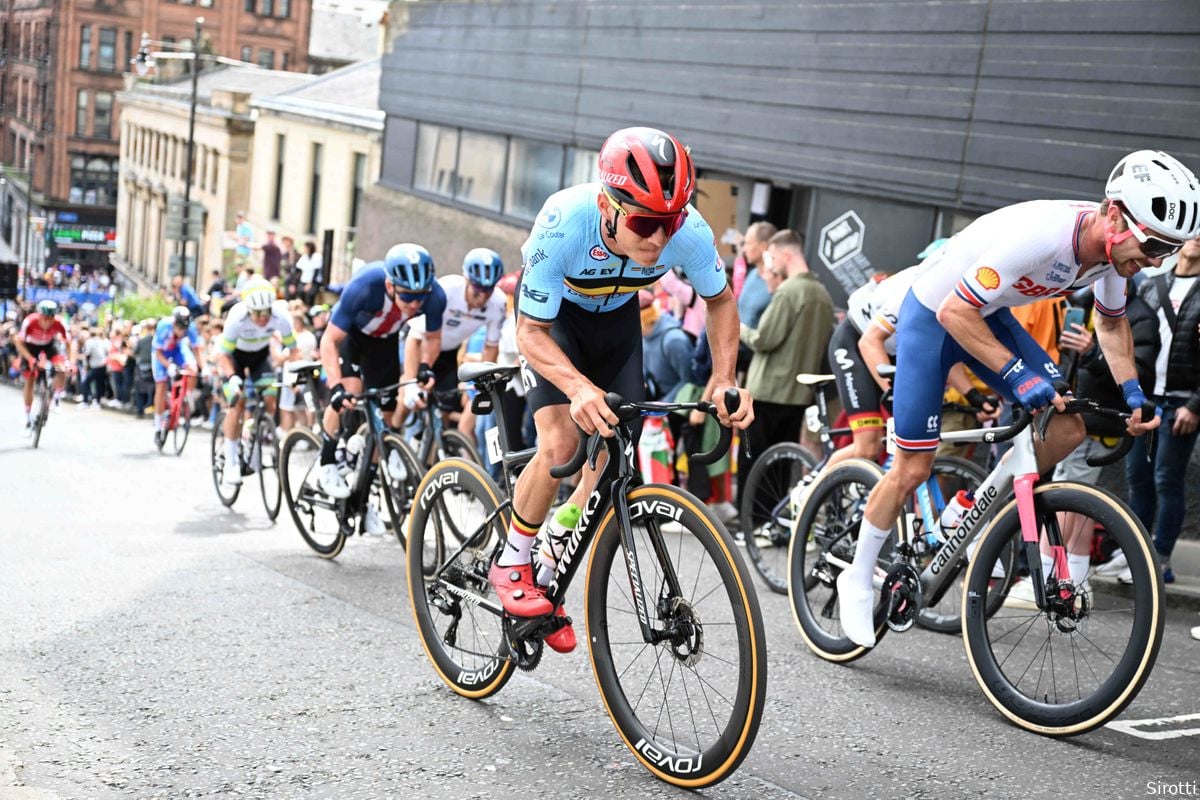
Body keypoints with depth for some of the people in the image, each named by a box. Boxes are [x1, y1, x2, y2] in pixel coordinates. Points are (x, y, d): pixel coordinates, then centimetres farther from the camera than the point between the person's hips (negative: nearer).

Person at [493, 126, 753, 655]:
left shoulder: (689, 232, -32)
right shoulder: (564, 225, -41)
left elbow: (720, 300, -10)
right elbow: (531, 332, -31)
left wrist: (725, 382, -24)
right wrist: (578, 387, -50)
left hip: (617, 317, 4)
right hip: (553, 314, -3)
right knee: (560, 443, -22)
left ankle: (545, 579, 17)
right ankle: (511, 564, 3)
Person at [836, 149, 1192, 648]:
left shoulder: (1114, 248, -13)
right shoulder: (1039, 234, -38)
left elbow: (1112, 323, 8)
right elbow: (954, 312, -33)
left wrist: (1132, 391, -5)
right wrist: (1017, 373, -36)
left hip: (991, 315, 7)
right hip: (933, 314, -7)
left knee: (1068, 427, -7)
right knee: (913, 468, -4)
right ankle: (858, 578, 14)